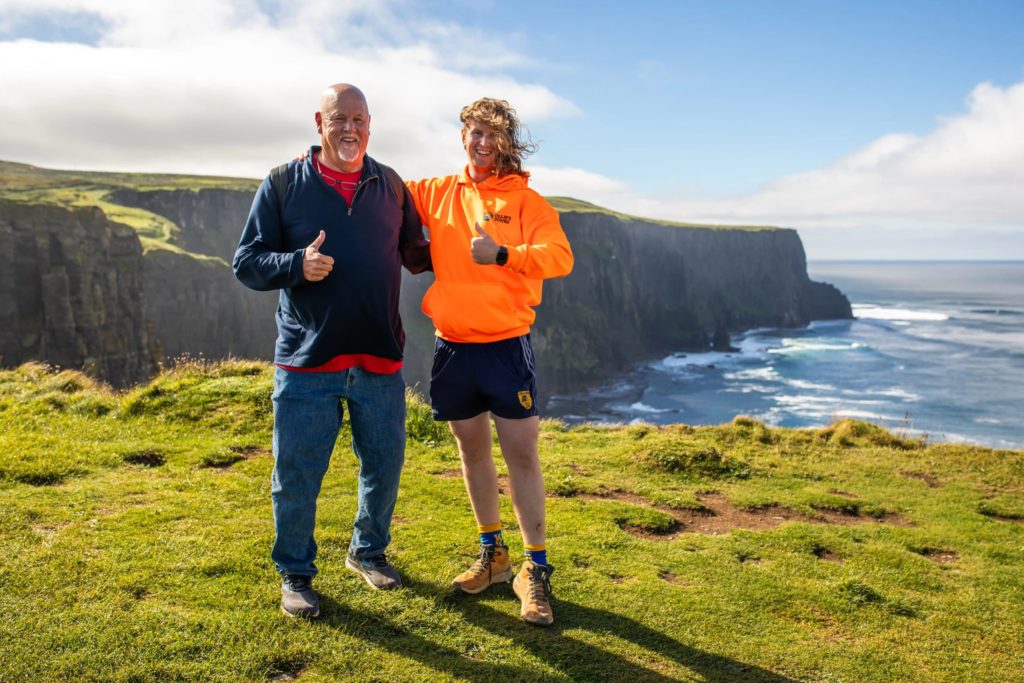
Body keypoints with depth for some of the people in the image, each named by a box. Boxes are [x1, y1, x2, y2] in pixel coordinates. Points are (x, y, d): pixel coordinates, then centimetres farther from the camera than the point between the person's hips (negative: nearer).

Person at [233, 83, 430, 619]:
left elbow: (415, 254, 16)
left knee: (384, 466, 14)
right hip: (306, 361, -2)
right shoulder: (283, 184, 0)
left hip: (379, 360, 3)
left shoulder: (391, 186, 8)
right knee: (295, 475, 5)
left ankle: (368, 551, 39)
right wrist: (296, 264, -19)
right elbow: (246, 262, -1)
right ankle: (295, 574, 27)